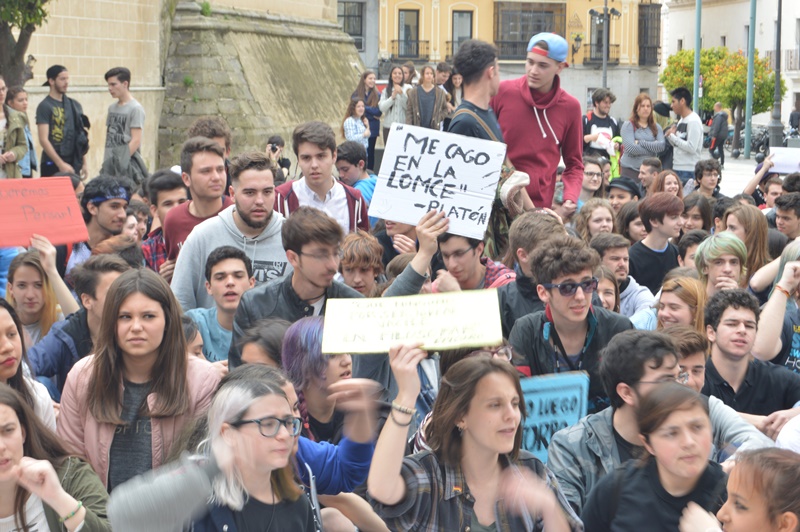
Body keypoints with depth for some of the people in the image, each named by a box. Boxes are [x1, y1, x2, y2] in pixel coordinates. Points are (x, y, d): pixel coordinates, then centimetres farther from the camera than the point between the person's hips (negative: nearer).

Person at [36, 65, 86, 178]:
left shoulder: (75, 105, 13)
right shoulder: (45, 107, -5)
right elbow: (43, 140, -12)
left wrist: (84, 163, 13)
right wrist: (61, 164, -17)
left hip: (74, 164, 5)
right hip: (52, 165, -5)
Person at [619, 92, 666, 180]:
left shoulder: (656, 127, 12)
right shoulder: (628, 125, 0)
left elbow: (661, 145, -5)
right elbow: (630, 148, -13)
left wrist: (640, 142, -11)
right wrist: (653, 148, -5)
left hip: (652, 169, 3)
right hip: (631, 169, -3)